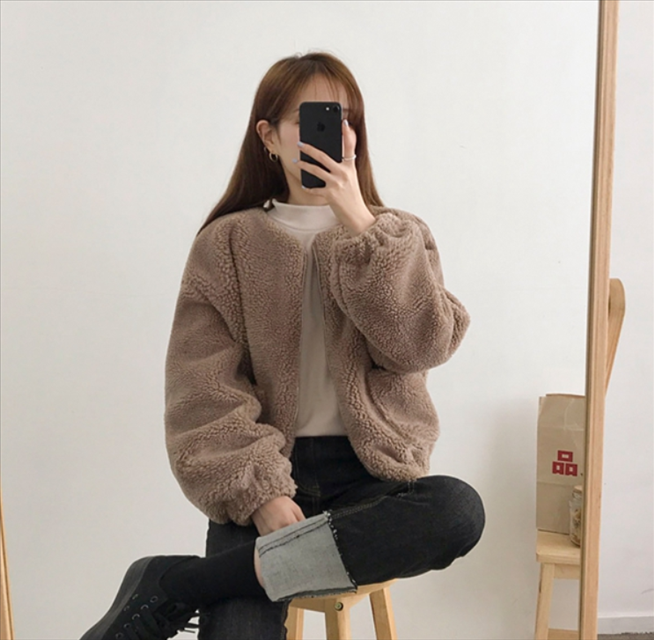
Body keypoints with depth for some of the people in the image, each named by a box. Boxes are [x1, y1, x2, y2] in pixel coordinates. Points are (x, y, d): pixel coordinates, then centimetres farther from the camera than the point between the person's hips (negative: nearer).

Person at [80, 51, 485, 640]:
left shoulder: (399, 237, 11)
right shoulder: (227, 242, 5)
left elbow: (426, 343, -6)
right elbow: (204, 387, -3)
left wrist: (360, 226, -12)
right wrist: (259, 493, -16)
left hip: (367, 469, 4)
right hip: (264, 473, -3)